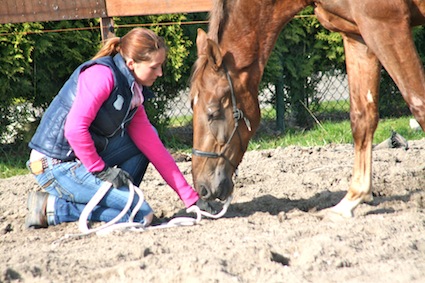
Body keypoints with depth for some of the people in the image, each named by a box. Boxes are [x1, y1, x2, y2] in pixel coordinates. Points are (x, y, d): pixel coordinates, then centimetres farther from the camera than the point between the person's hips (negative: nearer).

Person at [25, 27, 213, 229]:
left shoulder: (134, 93, 10)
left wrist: (191, 198, 7)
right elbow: (74, 129, -25)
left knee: (148, 135, 14)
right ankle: (52, 206, -10)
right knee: (141, 214, -12)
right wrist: (101, 170, -16)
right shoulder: (102, 74, -16)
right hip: (58, 167, -9)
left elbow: (153, 147, 10)